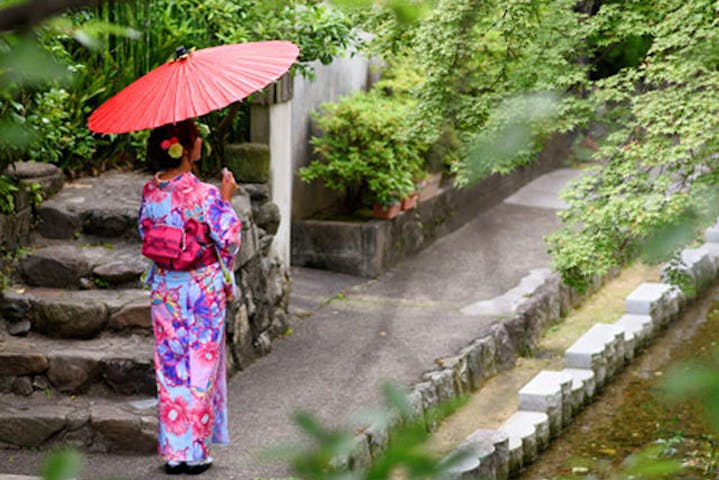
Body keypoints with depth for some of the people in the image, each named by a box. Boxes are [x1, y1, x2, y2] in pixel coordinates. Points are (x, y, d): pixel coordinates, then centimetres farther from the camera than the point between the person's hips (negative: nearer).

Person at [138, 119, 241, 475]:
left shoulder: (150, 192, -3)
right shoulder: (205, 195, -19)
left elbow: (145, 234, 8)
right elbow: (229, 238, -12)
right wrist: (226, 200, -1)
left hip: (165, 288, 4)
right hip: (204, 289, -4)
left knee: (170, 368, 11)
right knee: (201, 366, 6)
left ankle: (173, 450, 15)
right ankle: (195, 452, 10)